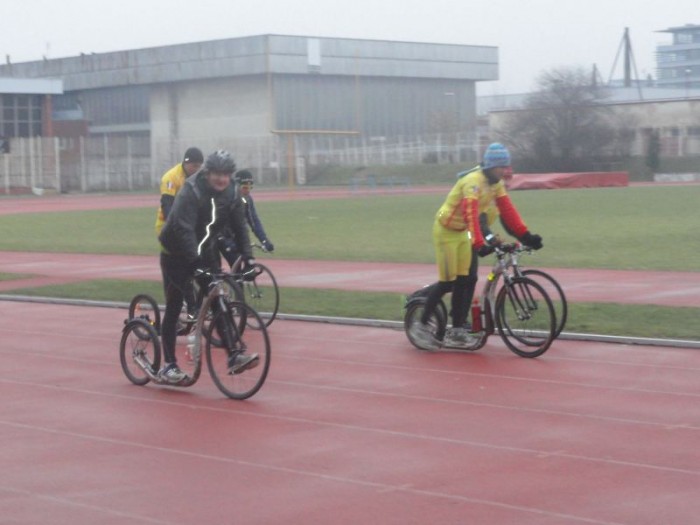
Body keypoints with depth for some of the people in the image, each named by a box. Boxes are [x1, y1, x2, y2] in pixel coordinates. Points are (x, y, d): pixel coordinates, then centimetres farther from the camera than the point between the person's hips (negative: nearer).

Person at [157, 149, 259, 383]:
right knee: (174, 308, 0)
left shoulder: (231, 194, -7)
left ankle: (234, 357, -8)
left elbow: (239, 227, -4)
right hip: (177, 255, -5)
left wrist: (248, 257, -15)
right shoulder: (190, 192, -26)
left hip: (206, 252, 5)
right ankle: (168, 365, 6)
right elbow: (183, 229, -35)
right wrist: (195, 260, -45)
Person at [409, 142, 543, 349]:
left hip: (462, 232, 8)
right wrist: (479, 244, -50)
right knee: (448, 282, -8)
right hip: (446, 230, -8)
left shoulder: (496, 183, -2)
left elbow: (508, 210, -5)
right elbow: (470, 214, -40)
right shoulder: (473, 182, -28)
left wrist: (525, 236, -13)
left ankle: (457, 330, 7)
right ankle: (421, 325, 3)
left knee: (467, 280, 2)